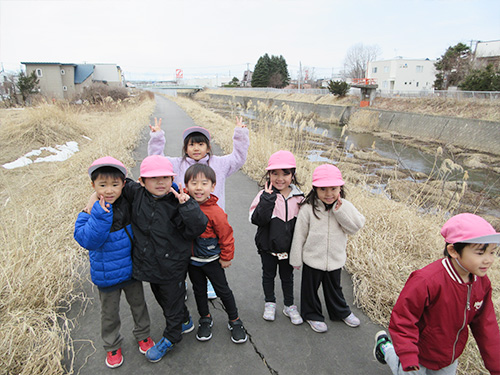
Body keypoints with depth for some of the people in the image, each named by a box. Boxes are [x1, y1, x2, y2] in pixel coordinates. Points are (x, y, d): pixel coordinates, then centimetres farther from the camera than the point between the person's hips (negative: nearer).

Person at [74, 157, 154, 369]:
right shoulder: (92, 212, -20)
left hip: (131, 269, 2)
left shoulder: (128, 204, -14)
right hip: (106, 275, -2)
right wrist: (101, 215, -41)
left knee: (138, 304, 23)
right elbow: (87, 241, -31)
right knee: (109, 313, 20)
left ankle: (142, 335, 48)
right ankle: (112, 346, 44)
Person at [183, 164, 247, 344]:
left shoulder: (216, 212, -25)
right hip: (191, 259, 4)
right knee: (199, 290, 20)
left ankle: (235, 320, 32)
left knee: (223, 290, 12)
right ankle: (205, 319, 42)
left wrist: (226, 258, -5)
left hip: (211, 260, -4)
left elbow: (226, 236, -15)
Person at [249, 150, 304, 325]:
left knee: (287, 277, 19)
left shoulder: (298, 197, -5)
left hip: (288, 247, 2)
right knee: (268, 275, 17)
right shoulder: (265, 195, -15)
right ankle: (270, 303, 39)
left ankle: (289, 306, 37)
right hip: (268, 247, -2)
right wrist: (268, 198, -34)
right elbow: (257, 220, -25)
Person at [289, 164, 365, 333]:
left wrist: (340, 210, -28)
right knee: (311, 288, 16)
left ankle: (341, 311, 49)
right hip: (312, 259, -2)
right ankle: (312, 314, 39)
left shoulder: (345, 207, -8)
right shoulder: (308, 209, -18)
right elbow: (299, 235, -10)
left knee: (334, 288, 24)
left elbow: (357, 226, -18)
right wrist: (296, 259, -4)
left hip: (335, 259, 3)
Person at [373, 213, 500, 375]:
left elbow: (485, 326, 1)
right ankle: (385, 345, 34)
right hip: (420, 355, -6)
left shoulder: (482, 283, -11)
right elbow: (403, 318, -27)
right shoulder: (427, 281, -34)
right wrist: (408, 358, -27)